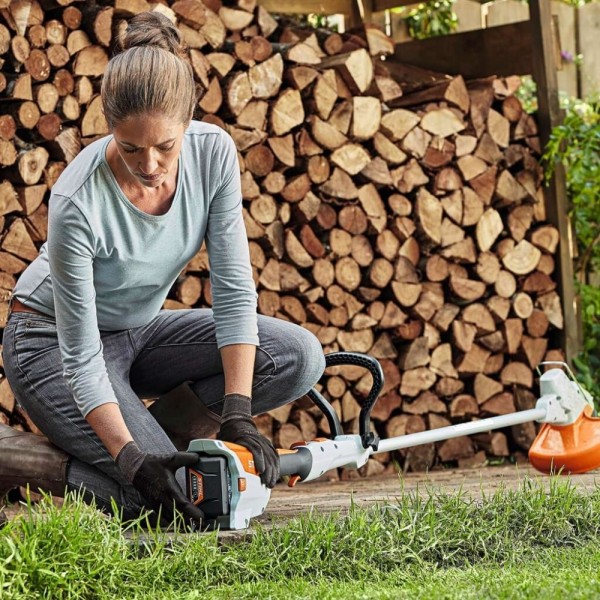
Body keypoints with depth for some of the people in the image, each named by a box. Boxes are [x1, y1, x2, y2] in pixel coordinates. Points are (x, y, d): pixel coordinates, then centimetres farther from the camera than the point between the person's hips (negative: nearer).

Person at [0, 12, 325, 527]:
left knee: (300, 357, -13)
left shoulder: (213, 152, -19)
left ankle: (153, 429, 0)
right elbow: (82, 359, -28)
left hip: (140, 330, 6)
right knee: (159, 492, -24)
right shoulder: (78, 204, -32)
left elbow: (234, 287, -17)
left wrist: (236, 415, -26)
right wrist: (132, 458, -39)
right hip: (53, 342, -6)